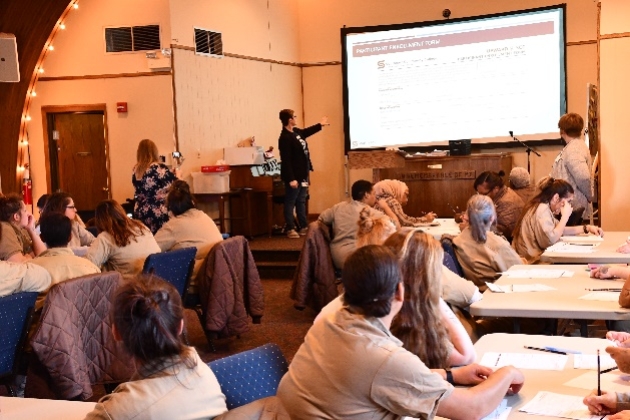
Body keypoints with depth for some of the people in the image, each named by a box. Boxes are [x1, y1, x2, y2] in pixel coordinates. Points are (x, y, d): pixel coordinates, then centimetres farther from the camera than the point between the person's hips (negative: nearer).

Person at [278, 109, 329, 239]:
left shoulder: (296, 132, 8)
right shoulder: (285, 138, -21)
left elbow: (306, 132, 34)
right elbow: (286, 160, -24)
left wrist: (320, 125, 42)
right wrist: (291, 179, -26)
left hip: (302, 175, 10)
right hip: (294, 176, -10)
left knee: (301, 201, 15)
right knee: (291, 203, -1)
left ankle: (303, 227, 23)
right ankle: (290, 229, 5)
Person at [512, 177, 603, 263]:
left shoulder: (544, 207, 11)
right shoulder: (542, 210, -18)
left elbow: (560, 230, 19)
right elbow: (551, 239, -29)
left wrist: (587, 228, 12)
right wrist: (565, 216, -17)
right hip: (533, 261, -10)